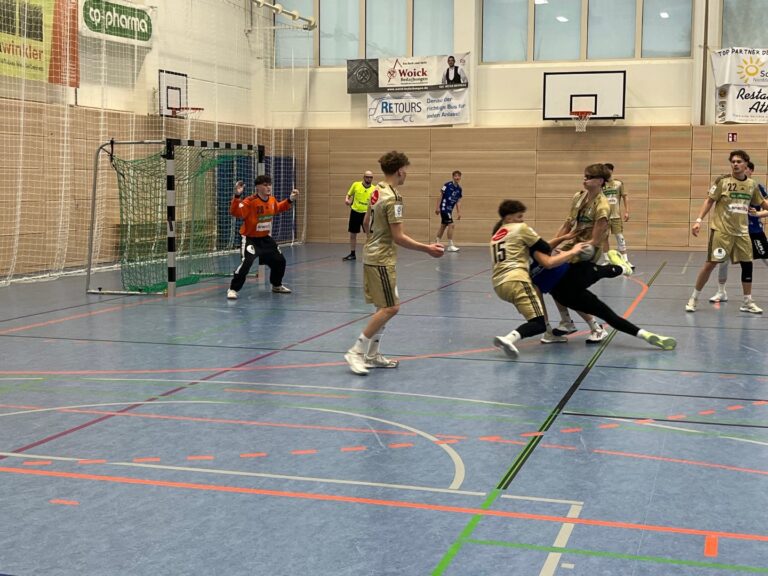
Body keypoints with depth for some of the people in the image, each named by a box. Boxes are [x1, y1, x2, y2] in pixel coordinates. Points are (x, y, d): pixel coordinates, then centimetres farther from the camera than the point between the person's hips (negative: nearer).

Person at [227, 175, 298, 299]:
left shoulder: (272, 200, 0)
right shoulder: (250, 201, -23)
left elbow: (278, 208, 23)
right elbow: (235, 212, -36)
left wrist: (290, 200, 12)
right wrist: (237, 196, -49)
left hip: (266, 239, 7)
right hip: (250, 238, -7)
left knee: (279, 260, 16)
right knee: (246, 263, -25)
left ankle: (277, 285, 40)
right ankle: (233, 289, -12)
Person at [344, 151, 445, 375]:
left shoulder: (377, 191, 8)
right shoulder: (393, 198, -19)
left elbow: (367, 222, 19)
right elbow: (398, 237, -20)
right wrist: (427, 249, -16)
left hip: (372, 255, 10)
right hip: (382, 260, -10)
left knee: (384, 308, 14)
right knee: (391, 308, -8)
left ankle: (372, 355, 16)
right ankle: (356, 352, -7)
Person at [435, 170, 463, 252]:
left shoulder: (459, 188, 7)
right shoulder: (448, 185, -13)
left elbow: (457, 201, 11)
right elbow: (441, 196, -10)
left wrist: (459, 212, 8)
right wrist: (437, 207, -13)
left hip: (449, 209, 8)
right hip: (444, 208, -8)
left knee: (443, 226, 13)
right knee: (451, 225, -13)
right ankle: (450, 246, -10)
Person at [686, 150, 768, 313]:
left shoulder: (752, 185, 7)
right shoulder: (722, 181, -7)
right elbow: (709, 201, -5)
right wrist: (699, 220, -13)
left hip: (742, 232, 4)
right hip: (721, 230, -4)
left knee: (747, 264, 5)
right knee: (711, 263, -6)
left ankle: (747, 302, 19)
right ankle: (694, 298, 7)